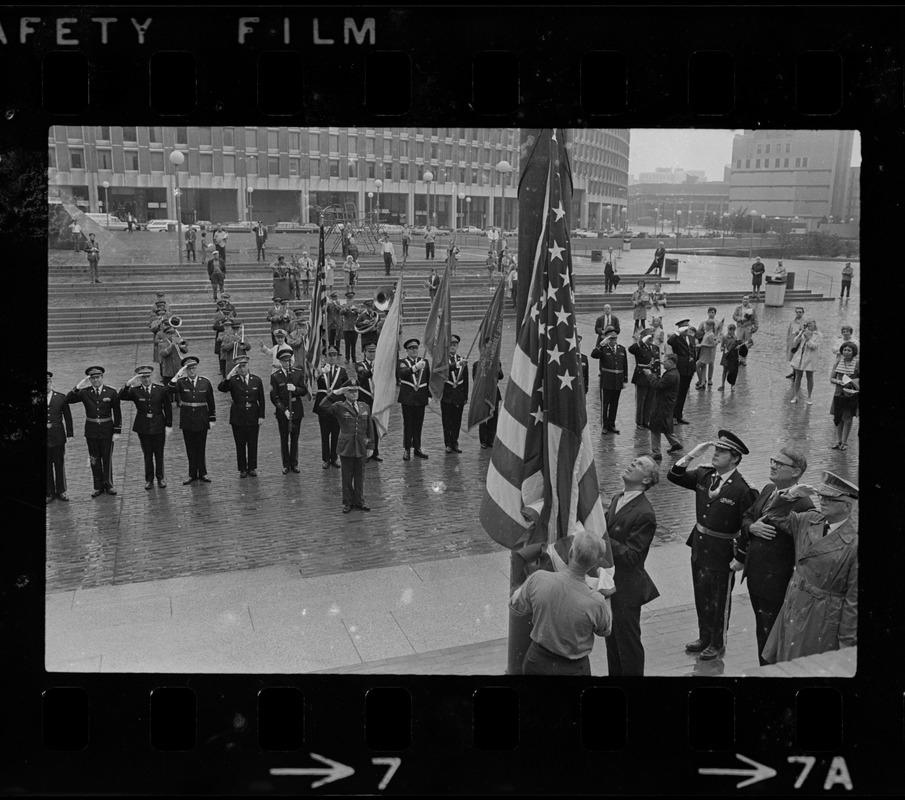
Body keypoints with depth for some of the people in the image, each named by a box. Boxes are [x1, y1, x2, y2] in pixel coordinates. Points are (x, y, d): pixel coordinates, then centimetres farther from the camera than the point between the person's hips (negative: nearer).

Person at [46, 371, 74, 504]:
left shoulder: (61, 397, 1)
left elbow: (67, 416, 5)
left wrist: (70, 433, 4)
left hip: (57, 437, 0)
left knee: (60, 464, 9)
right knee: (47, 466, 8)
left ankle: (61, 491, 22)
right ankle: (50, 492, 19)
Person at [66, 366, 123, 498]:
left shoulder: (111, 393, -3)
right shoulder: (84, 392, -1)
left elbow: (117, 413, -2)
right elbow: (68, 400, -12)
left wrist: (117, 431, -6)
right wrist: (78, 387, -23)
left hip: (107, 431, -1)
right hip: (91, 431, 1)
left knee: (107, 458, 9)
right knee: (94, 460, 9)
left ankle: (108, 484, 24)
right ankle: (98, 487, 21)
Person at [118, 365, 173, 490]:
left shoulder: (161, 390, -3)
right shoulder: (135, 391, -4)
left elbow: (168, 408, 2)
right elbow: (120, 397, -20)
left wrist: (169, 425, -2)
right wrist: (128, 383, -32)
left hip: (159, 426, 0)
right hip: (143, 427, 0)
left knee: (159, 454, 8)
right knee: (147, 455, 9)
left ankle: (160, 478, 24)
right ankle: (149, 479, 21)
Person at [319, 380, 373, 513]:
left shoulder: (365, 407, 6)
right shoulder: (339, 407, -5)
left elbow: (369, 429, 10)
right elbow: (323, 406, -23)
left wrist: (370, 446, 8)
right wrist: (335, 393, -27)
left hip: (361, 448, 3)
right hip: (346, 448, -3)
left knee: (360, 476, 12)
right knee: (347, 477, 7)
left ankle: (359, 501, 26)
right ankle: (348, 502, 20)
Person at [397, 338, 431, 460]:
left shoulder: (424, 361, 11)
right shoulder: (402, 362, -1)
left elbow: (428, 379, 14)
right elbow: (402, 373, -23)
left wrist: (430, 394, 8)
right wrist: (415, 367, -38)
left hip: (421, 398, 3)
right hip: (407, 398, -3)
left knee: (418, 424, 9)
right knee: (408, 424, 0)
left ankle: (417, 448, 20)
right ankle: (407, 449, 7)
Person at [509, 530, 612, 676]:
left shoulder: (538, 579, -22)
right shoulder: (596, 603, -25)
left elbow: (516, 607, -2)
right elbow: (605, 630, -1)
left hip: (537, 660, 2)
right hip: (573, 669, -2)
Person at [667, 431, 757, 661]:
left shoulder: (741, 490, -22)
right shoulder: (704, 475, -3)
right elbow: (674, 476, -1)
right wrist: (691, 455, -15)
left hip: (722, 551, -6)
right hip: (699, 545, 6)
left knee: (719, 599, 14)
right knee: (701, 595, 21)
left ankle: (718, 644, 34)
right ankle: (705, 637, 41)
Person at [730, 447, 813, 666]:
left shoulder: (803, 506, -23)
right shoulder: (768, 490, 3)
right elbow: (746, 516, 14)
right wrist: (751, 527, -6)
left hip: (775, 582, -8)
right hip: (754, 575, 8)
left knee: (770, 635, 7)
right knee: (761, 630, 25)